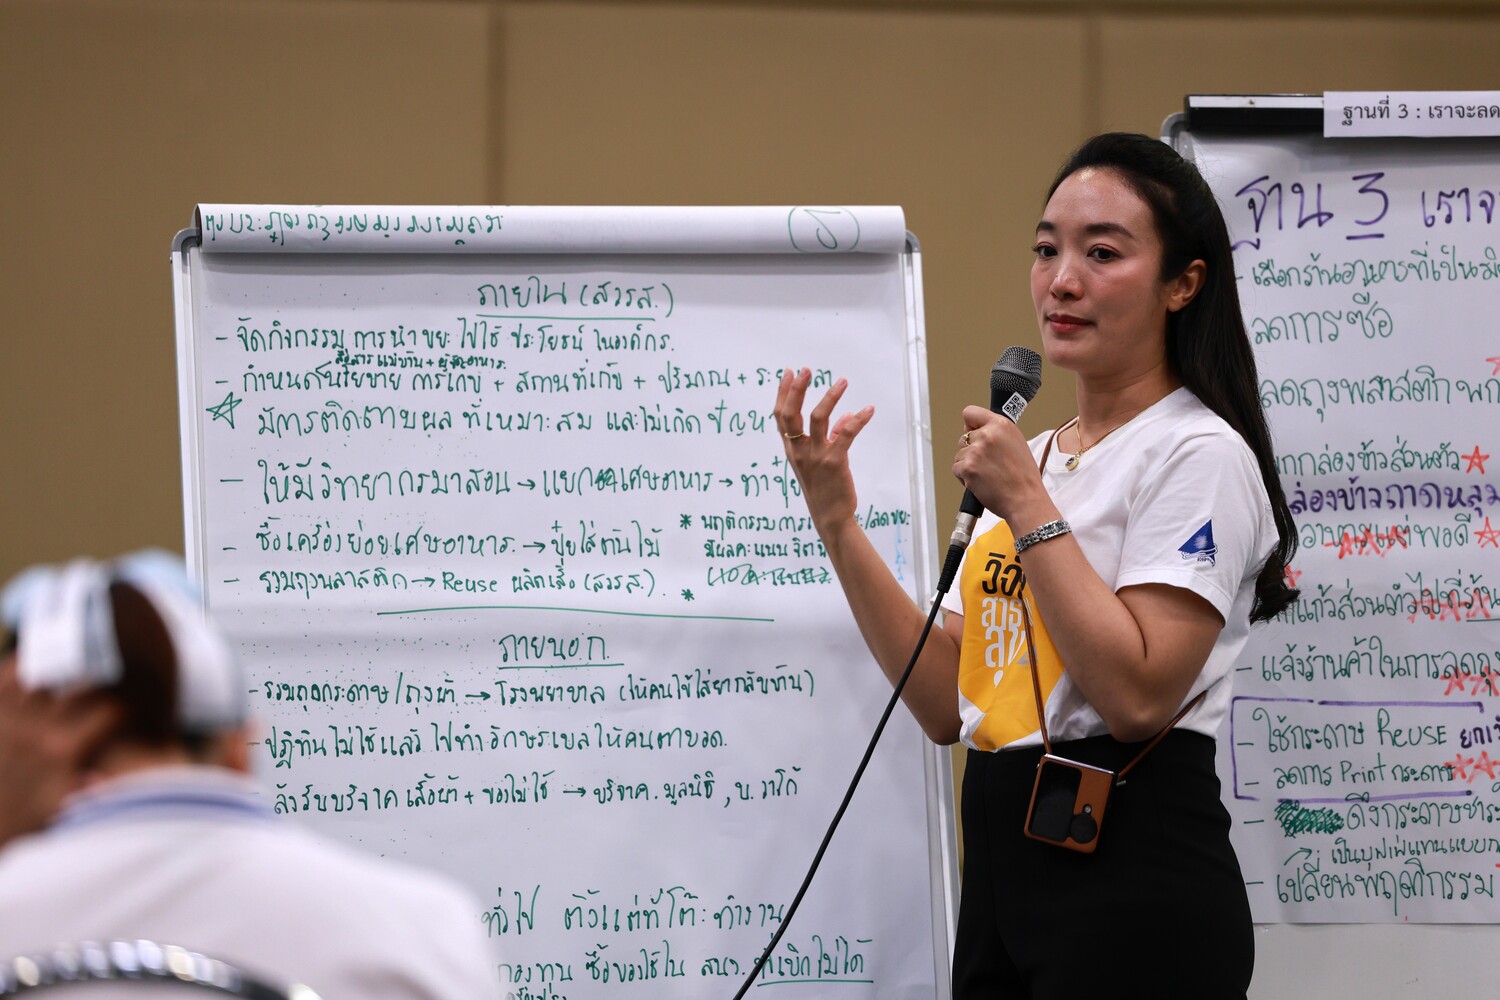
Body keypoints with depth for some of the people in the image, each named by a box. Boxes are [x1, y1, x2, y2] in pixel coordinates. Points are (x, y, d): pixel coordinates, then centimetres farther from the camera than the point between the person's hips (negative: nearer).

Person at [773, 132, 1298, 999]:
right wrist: (837, 521, 3)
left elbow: (1137, 697, -21)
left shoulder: (1200, 455, -8)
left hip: (1132, 875, -8)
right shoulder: (1034, 456, 17)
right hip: (1006, 862, 8)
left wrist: (1028, 507, -17)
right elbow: (947, 705, 9)